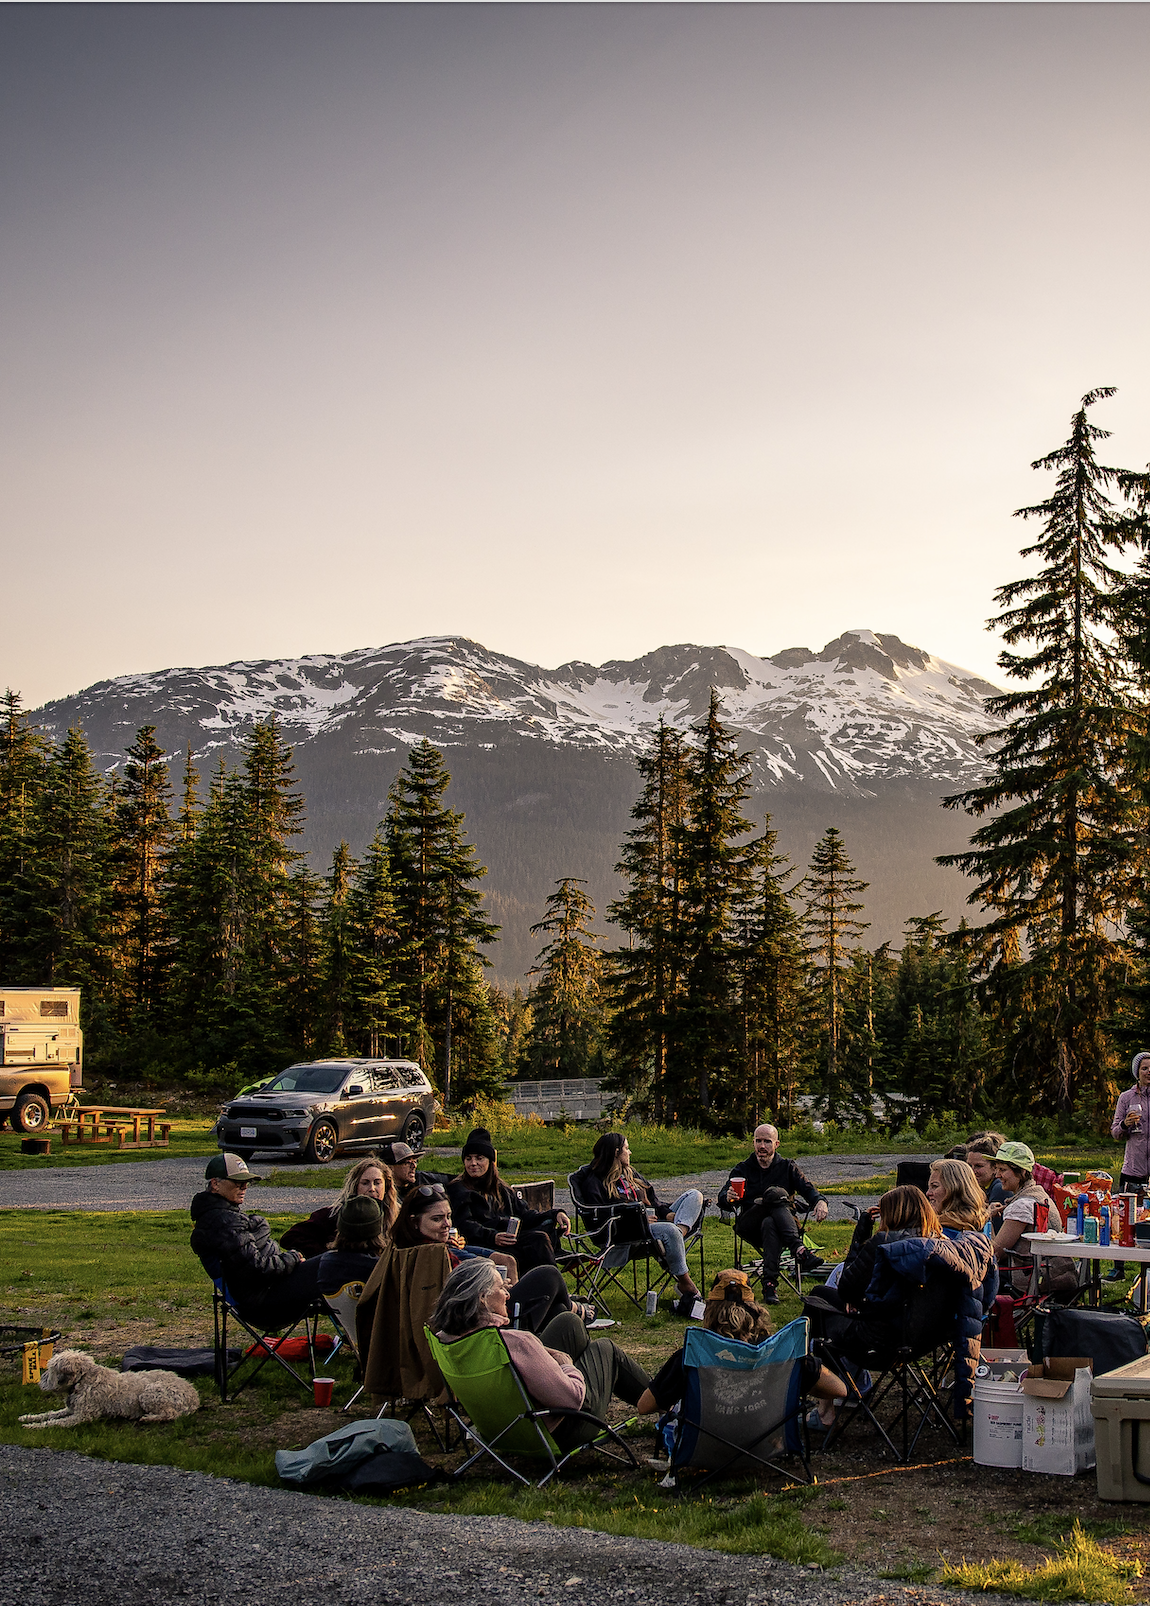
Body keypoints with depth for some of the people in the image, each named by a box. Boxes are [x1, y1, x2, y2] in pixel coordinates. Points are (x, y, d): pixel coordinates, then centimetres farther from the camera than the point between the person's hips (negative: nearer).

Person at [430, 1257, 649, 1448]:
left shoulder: (443, 1339, -13)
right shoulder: (515, 1342, -38)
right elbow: (572, 1397, -33)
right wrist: (568, 1366, -13)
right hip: (559, 1435, -7)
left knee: (568, 1321, 17)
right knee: (605, 1348, 19)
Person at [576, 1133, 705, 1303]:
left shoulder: (630, 1174, 27)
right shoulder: (595, 1182, 0)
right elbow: (597, 1221, -10)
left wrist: (667, 1213, 4)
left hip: (651, 1222, 8)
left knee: (694, 1195, -6)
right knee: (669, 1230, -37)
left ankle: (681, 1230, -34)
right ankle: (684, 1283, -31)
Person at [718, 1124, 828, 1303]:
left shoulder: (787, 1167, 18)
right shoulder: (743, 1169, 17)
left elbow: (807, 1188, 5)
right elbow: (723, 1201, 6)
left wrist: (820, 1201, -20)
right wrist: (728, 1199, -22)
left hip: (781, 1224, 1)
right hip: (748, 1226, -1)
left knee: (769, 1224, -39)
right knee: (776, 1193, -31)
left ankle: (770, 1284, -50)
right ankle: (799, 1249, -47)